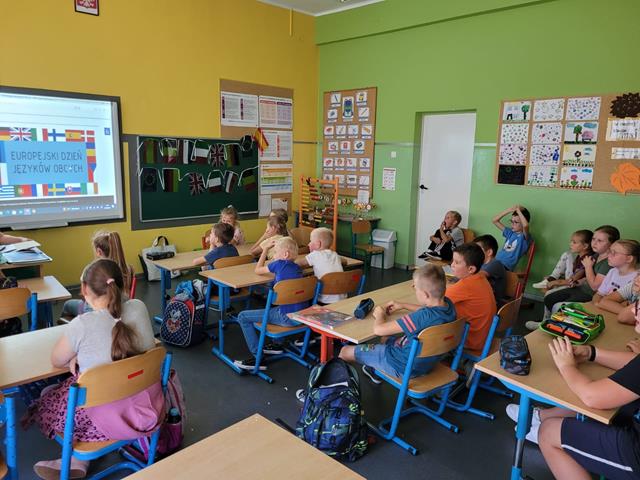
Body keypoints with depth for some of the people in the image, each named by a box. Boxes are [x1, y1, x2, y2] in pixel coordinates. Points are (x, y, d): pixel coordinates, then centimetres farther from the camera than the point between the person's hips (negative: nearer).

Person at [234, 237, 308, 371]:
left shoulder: (279, 264, -7)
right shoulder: (297, 267, 13)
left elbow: (258, 270, 10)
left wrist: (266, 249, 17)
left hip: (288, 317, -8)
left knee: (243, 317, 2)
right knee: (269, 308, 37)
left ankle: (257, 358, 1)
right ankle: (276, 345, 37)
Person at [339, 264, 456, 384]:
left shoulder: (421, 317, -37)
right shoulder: (448, 304, -12)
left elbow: (378, 329, -30)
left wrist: (379, 315, -8)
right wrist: (404, 305, 14)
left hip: (405, 367, -8)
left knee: (345, 351, 5)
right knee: (385, 338, 34)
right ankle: (376, 370, 48)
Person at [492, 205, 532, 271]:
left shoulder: (525, 237, 0)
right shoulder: (510, 233, 20)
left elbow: (525, 225, -24)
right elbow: (494, 220, 20)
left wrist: (518, 211, -9)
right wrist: (509, 210, 10)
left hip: (506, 267, -7)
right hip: (496, 262, 7)